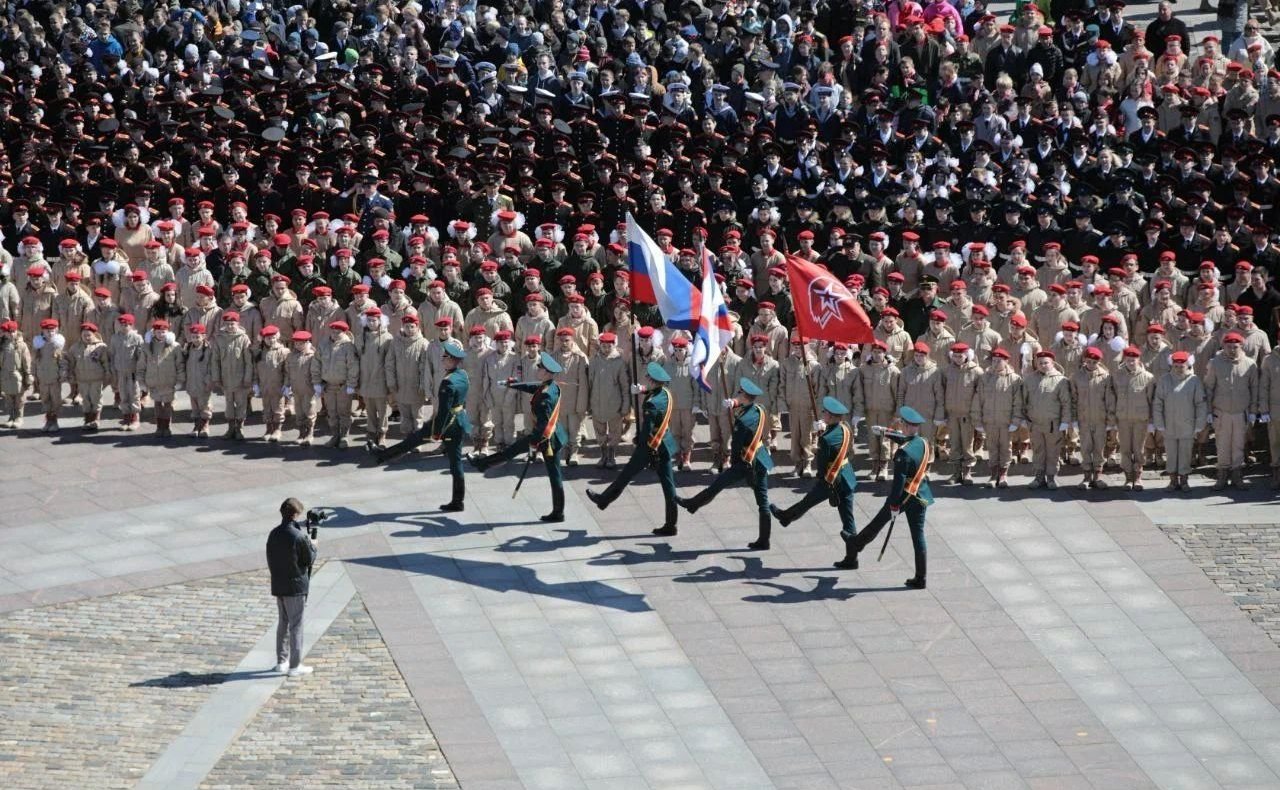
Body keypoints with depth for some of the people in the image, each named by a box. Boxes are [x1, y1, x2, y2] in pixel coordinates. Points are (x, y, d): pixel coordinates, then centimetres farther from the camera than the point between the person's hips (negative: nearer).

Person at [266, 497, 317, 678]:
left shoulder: (274, 534, 2)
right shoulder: (299, 536, -19)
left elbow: (269, 560, 9)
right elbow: (309, 560, -10)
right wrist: (314, 546, 8)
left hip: (278, 586, 6)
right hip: (296, 586, -6)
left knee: (283, 623, 18)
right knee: (296, 625, 1)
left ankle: (281, 661, 24)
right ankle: (295, 666, 4)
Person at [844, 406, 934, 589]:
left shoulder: (904, 453, -23)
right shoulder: (924, 444, -1)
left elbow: (899, 481, -23)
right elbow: (903, 439, 21)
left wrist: (894, 505, -19)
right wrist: (884, 431, 30)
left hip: (904, 496, -6)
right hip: (921, 497, 6)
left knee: (879, 521, 19)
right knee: (918, 535, 7)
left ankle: (856, 544, 44)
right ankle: (920, 578, 8)